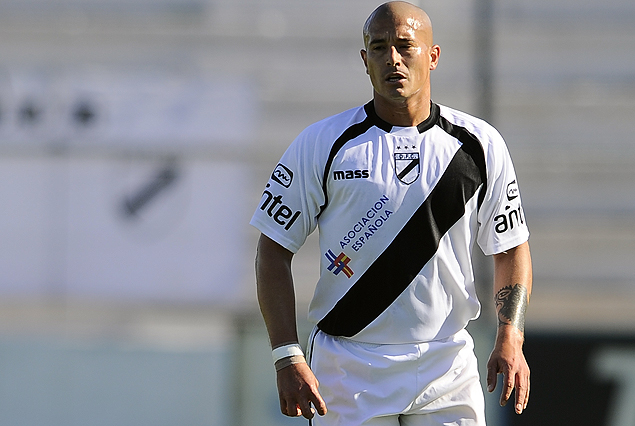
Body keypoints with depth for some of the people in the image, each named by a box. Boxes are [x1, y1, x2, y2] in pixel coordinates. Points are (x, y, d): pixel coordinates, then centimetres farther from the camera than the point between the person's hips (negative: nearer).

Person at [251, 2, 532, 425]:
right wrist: (288, 358, -11)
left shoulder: (480, 145, 4)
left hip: (448, 371, 1)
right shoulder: (322, 144, -2)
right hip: (349, 373, -1)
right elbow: (274, 251, -1)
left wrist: (510, 340, -5)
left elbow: (511, 249, 11)